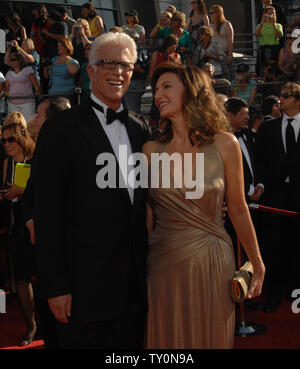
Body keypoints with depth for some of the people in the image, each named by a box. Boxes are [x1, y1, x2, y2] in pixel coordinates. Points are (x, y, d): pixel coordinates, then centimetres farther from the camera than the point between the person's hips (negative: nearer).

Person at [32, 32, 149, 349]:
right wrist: (55, 287, -14)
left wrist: (144, 271, 11)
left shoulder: (138, 132, 12)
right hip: (85, 286, -6)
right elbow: (47, 214, -11)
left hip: (134, 287, 6)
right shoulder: (60, 129, -8)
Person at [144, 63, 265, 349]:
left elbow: (238, 210, 4)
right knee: (167, 338, 12)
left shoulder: (224, 145, -4)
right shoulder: (151, 150, -1)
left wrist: (257, 265, 10)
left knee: (211, 338, 13)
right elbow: (147, 217, 4)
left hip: (213, 264, -1)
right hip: (164, 267, 1)